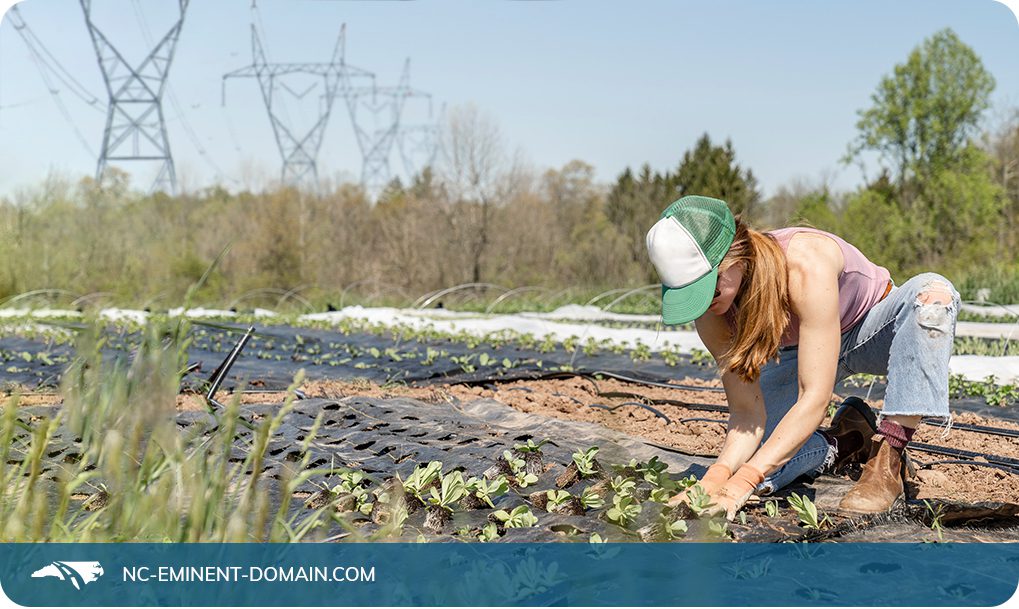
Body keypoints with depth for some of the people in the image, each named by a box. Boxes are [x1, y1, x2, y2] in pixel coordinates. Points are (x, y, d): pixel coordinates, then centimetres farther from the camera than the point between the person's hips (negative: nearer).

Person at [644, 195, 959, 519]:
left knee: (933, 292, -39)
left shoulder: (806, 265, -41)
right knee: (741, 464, -18)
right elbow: (746, 413, -22)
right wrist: (716, 476, -42)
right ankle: (847, 441, 9)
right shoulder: (712, 310, -24)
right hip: (800, 352, 3)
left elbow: (815, 399, -42)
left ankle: (888, 459, -30)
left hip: (873, 330, -3)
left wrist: (741, 484, -48)